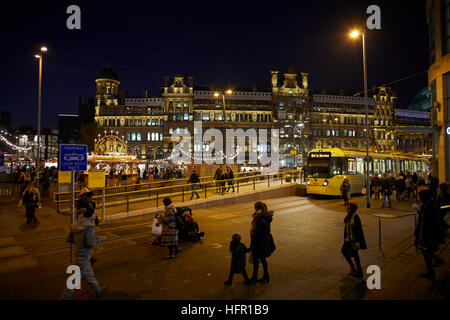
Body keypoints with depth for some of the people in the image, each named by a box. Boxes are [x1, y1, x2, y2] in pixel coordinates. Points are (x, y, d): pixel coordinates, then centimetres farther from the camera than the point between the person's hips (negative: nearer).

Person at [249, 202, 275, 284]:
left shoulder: (259, 219, -25)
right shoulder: (267, 217, 2)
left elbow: (257, 233, -23)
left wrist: (252, 244, -14)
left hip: (259, 241, -8)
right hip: (266, 240, 8)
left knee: (256, 260, 7)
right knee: (263, 259, 21)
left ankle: (254, 278, 20)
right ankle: (266, 277, 31)